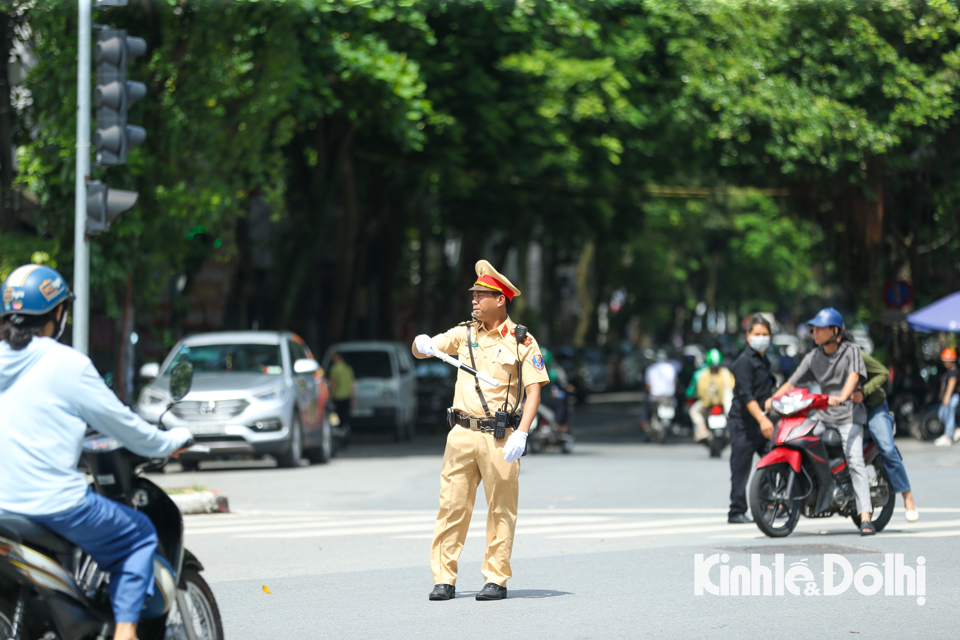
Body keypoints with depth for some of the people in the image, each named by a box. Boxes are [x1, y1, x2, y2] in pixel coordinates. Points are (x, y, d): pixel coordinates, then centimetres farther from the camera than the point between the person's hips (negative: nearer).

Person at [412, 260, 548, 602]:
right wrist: (421, 343, -13)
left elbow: (533, 390, -5)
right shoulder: (465, 333, 12)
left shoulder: (521, 341, 0)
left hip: (500, 438, -3)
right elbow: (420, 350, 13)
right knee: (452, 505, -1)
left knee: (501, 510, 1)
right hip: (462, 433, 3)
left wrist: (521, 433, -17)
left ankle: (496, 579, 7)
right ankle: (444, 579, 2)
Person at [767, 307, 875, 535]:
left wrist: (841, 398, -39)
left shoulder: (851, 350, -3)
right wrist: (773, 398, -8)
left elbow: (854, 376, -20)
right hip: (823, 417, 6)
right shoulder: (813, 358, 11)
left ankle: (865, 518, -27)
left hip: (849, 415, -6)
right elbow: (792, 382, 10)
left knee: (855, 462, -19)